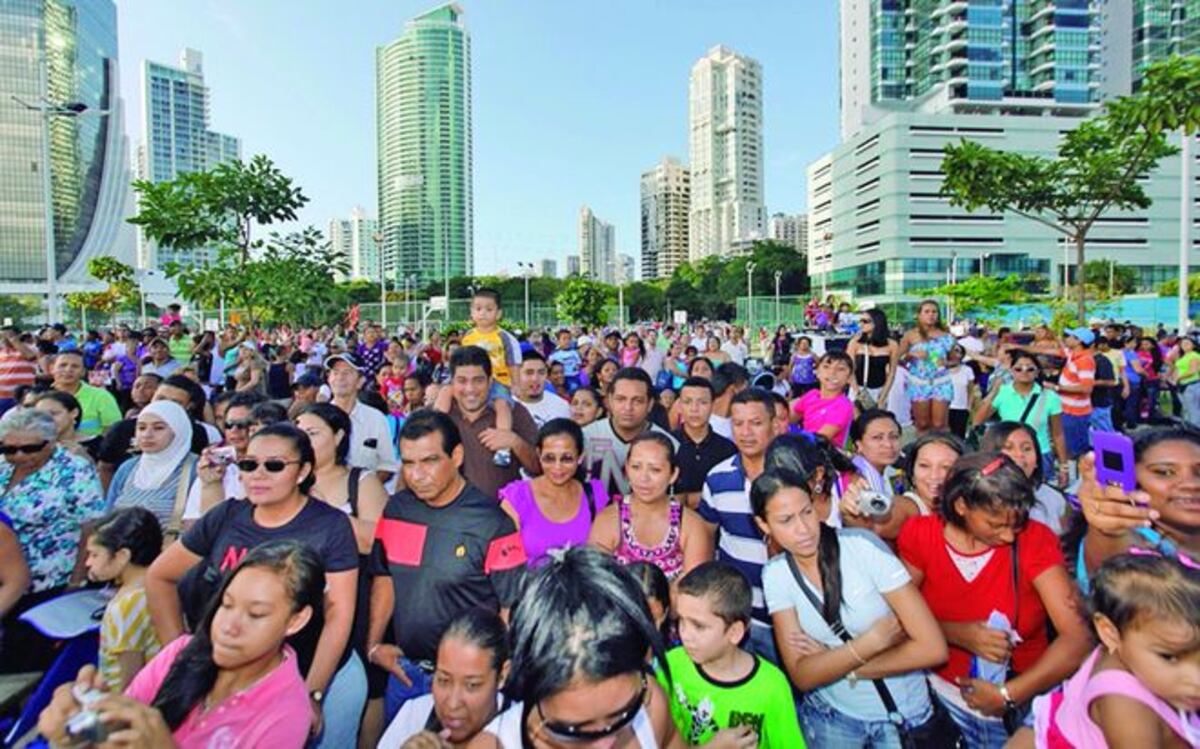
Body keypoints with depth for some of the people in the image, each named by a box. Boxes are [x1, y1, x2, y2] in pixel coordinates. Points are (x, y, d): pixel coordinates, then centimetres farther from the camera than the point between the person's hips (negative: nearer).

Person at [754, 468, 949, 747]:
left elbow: (933, 648, -23)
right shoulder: (775, 574, -13)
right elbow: (802, 677, -16)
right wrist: (872, 641, -26)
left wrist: (832, 662, -18)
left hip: (905, 714, -2)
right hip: (831, 715, 2)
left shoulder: (861, 546, -23)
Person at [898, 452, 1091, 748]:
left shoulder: (1035, 539, -15)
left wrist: (1008, 695, -23)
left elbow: (1078, 637, -19)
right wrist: (960, 634, -24)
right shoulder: (919, 535, -12)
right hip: (944, 691, 0)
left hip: (1022, 699, 0)